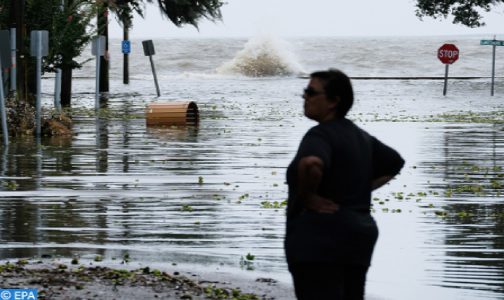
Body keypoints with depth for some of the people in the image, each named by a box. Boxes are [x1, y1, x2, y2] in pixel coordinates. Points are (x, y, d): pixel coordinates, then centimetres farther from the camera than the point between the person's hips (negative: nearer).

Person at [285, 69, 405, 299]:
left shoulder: (320, 135, -13)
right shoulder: (359, 136, 15)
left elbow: (311, 164, -35)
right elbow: (396, 163, 29)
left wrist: (307, 197, -18)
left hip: (319, 241, -9)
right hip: (357, 237, 10)